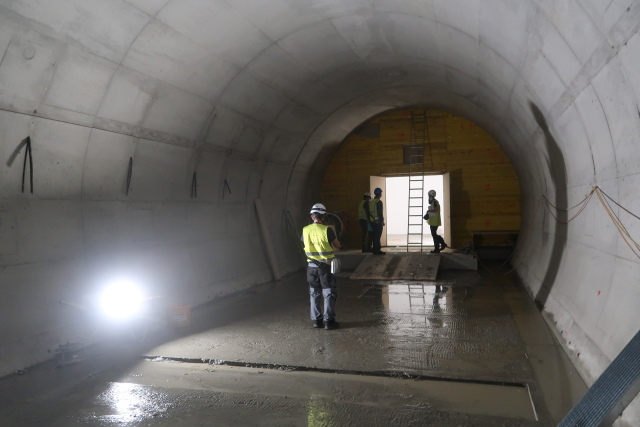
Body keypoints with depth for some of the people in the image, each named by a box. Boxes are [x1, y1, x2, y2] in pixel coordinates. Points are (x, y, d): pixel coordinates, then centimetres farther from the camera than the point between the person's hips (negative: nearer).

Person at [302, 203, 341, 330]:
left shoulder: (305, 230, -3)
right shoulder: (327, 230, -15)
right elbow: (338, 245, -4)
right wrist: (334, 234, 10)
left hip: (311, 266, 4)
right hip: (326, 266, -4)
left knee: (315, 294, 14)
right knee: (329, 293, 7)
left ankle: (316, 320, 19)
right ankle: (329, 321, 8)